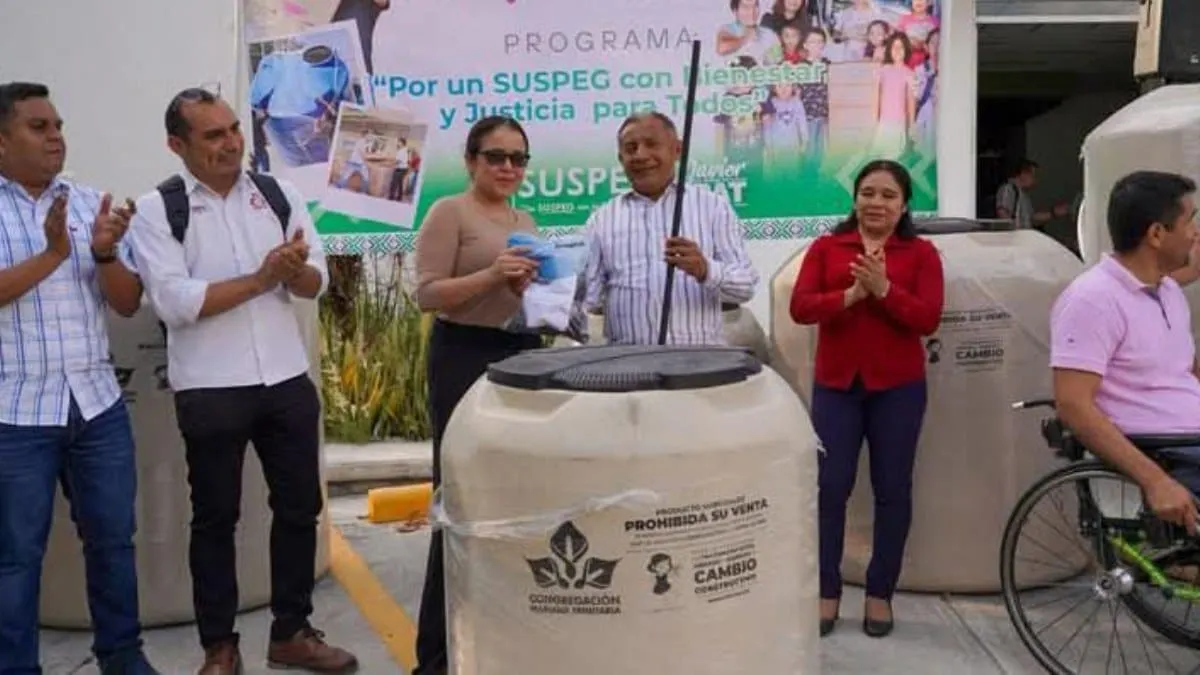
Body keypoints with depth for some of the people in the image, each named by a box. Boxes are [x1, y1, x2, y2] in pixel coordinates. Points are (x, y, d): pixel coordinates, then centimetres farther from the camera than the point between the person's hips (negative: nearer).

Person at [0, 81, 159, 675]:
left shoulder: (91, 204, 7)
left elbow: (128, 304, 4)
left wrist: (105, 254, -14)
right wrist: (51, 254, -22)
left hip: (98, 404, 4)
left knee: (113, 539, 12)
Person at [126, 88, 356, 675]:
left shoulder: (279, 195, 6)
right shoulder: (157, 209, -5)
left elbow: (318, 281, 6)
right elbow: (174, 301, -15)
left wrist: (294, 270, -17)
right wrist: (260, 279, -16)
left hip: (288, 380, 4)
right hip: (210, 390, -3)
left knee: (300, 506, 10)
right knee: (215, 516, 9)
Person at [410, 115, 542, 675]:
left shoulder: (525, 220, 17)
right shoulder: (448, 212, -4)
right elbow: (427, 294, -12)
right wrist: (490, 276, -23)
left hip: (522, 356, 7)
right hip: (466, 359, -7)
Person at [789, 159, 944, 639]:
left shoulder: (921, 253, 2)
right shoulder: (826, 247, 5)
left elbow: (928, 320, -8)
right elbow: (800, 307, -6)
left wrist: (884, 289, -21)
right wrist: (850, 295, -20)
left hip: (898, 388, 0)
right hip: (836, 385, 1)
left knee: (892, 490, 6)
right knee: (829, 487, 0)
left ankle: (880, 594, 20)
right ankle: (827, 592, 13)